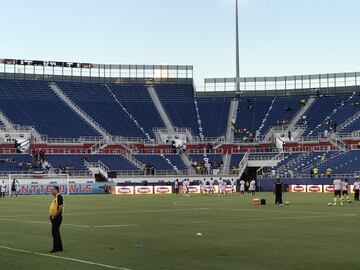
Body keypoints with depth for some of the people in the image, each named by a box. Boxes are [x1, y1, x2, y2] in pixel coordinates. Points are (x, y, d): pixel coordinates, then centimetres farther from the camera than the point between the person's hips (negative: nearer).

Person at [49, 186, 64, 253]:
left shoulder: (59, 197, -15)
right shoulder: (55, 197, 16)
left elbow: (60, 208, -23)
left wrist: (54, 216, -19)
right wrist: (51, 215, 13)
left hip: (57, 217, -10)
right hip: (54, 218, 10)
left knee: (55, 232, -8)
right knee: (56, 232, 13)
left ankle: (55, 248, -3)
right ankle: (59, 248, 20)